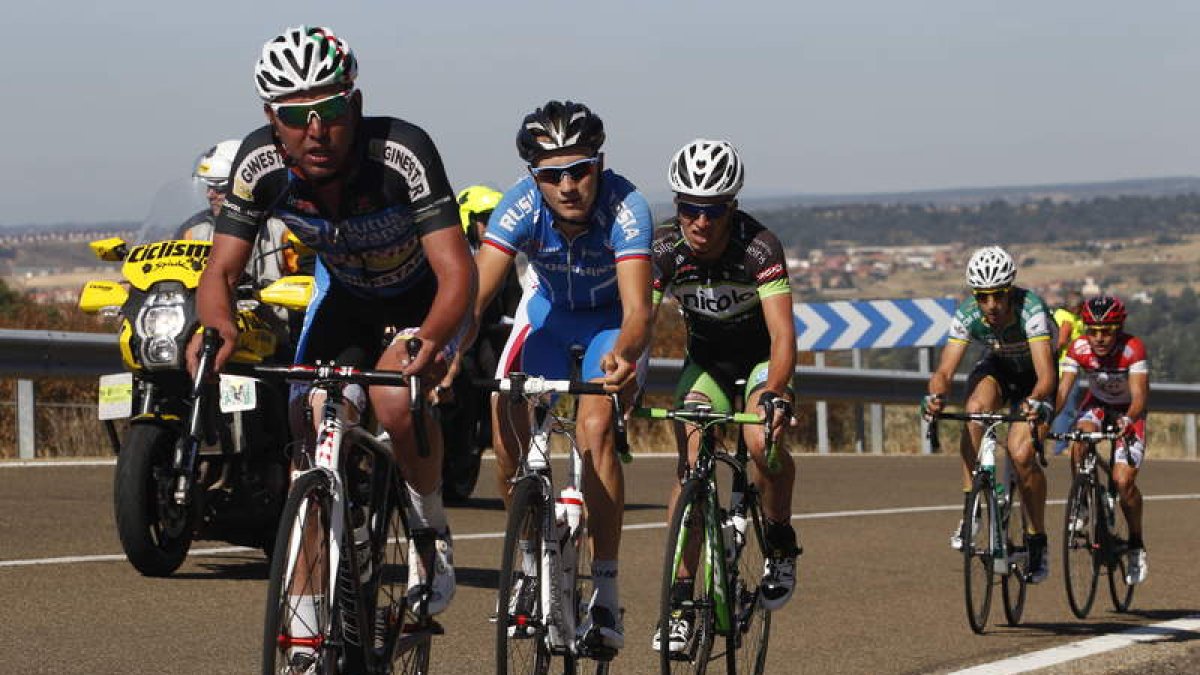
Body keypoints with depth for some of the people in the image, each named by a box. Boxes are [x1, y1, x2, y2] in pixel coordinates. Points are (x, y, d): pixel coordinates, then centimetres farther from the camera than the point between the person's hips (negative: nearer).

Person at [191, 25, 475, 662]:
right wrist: (217, 327, -46)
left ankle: (430, 526, -4)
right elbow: (222, 268, -23)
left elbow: (456, 270, -41)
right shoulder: (261, 163, -25)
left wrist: (434, 340, -61)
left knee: (395, 401, -31)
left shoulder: (402, 153, -36)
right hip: (342, 292, 4)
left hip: (421, 298, -4)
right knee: (310, 422, -11)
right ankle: (316, 590, 7)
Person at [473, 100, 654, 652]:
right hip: (550, 306, 3)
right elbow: (476, 290, -36)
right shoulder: (521, 205, -29)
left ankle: (605, 594, -21)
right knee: (505, 415, -17)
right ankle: (532, 559, 4)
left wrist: (624, 356, -66)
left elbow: (637, 308, -45)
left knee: (596, 427, -25)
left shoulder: (625, 207, -35)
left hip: (611, 319, -3)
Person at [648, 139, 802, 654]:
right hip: (705, 357, 3)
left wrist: (775, 394, -54)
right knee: (690, 464, -16)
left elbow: (783, 334, -37)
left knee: (762, 441, -30)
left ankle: (781, 544, -3)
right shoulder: (665, 248, -21)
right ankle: (682, 601, -10)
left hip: (761, 358, -3)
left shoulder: (758, 247, -30)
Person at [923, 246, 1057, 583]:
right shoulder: (967, 315, -25)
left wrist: (1034, 402, -65)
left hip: (1034, 380, -3)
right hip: (998, 368, 3)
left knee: (1021, 454, -23)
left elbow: (1046, 374, -45)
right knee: (975, 408, -32)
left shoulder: (1031, 310, -36)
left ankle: (1038, 540, -2)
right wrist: (936, 395, -53)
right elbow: (945, 369, -31)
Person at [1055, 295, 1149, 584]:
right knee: (1079, 440, -32)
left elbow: (1139, 395, -37)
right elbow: (1063, 390, -29)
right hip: (1097, 404, 3)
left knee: (1123, 480, -18)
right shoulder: (1079, 349, -23)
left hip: (1129, 412, -3)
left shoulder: (1133, 349, -31)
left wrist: (1128, 420, -57)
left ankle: (1136, 546, 3)